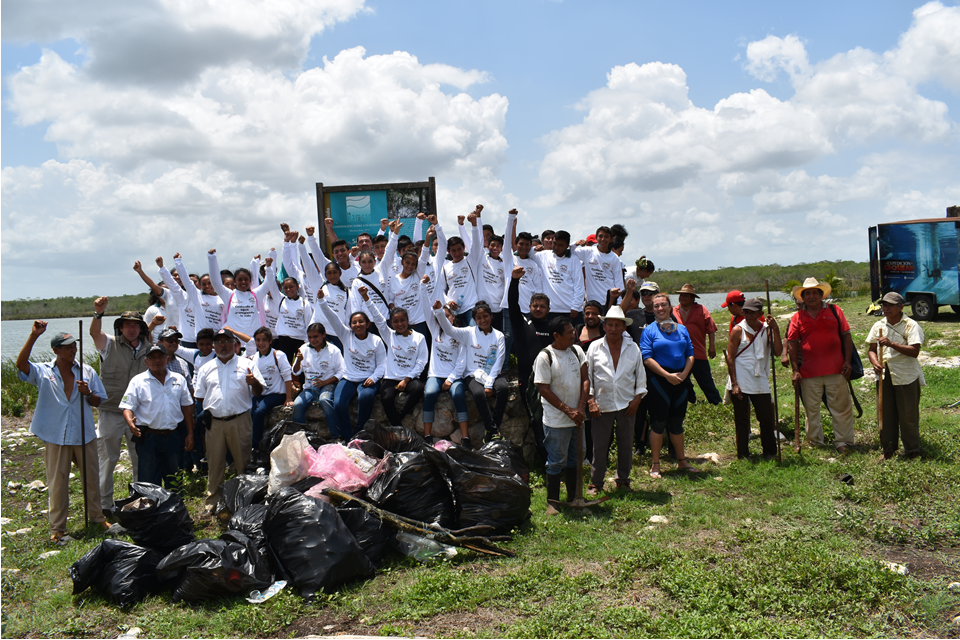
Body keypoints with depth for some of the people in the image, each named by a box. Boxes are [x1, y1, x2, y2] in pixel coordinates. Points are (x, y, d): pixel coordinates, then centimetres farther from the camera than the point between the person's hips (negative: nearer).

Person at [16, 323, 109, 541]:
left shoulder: (86, 371, 3)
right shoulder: (43, 371, -3)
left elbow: (98, 401, 8)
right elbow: (21, 364, -23)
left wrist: (88, 393, -15)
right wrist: (33, 336, -29)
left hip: (84, 434, 2)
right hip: (56, 435, -2)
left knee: (91, 477, 12)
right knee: (57, 481, 6)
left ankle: (97, 517, 28)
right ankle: (57, 527, 19)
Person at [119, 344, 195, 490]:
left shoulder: (179, 379, 9)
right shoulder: (138, 381, 0)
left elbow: (186, 406, 12)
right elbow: (128, 407, -4)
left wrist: (190, 434, 8)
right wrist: (130, 422, -27)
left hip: (172, 437, 3)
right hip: (148, 438, -3)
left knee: (174, 480, 12)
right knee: (149, 480, 1)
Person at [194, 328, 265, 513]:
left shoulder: (246, 365, 8)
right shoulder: (206, 368, 16)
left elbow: (259, 392, 2)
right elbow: (200, 396, 20)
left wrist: (254, 382, -18)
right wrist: (211, 407, 6)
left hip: (240, 421, -2)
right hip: (215, 422, 3)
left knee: (243, 461, 2)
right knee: (214, 463, 9)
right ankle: (212, 501, 20)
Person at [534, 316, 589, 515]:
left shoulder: (577, 351, 4)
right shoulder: (544, 357, -14)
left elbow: (585, 379, 5)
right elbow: (544, 389, -15)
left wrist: (581, 407, -8)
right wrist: (568, 410, -16)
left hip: (577, 417, 6)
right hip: (556, 420, -6)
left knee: (574, 460, 16)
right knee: (556, 461, 2)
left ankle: (573, 498, 29)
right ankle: (552, 502, 14)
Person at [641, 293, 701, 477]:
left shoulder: (682, 329, 12)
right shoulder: (649, 330, -2)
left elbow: (690, 353, 9)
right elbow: (647, 358, -11)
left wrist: (684, 373, -8)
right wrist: (668, 375, -17)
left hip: (681, 379, 4)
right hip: (659, 381, -4)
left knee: (677, 422, 14)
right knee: (658, 422, 0)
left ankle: (681, 461, 25)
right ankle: (655, 465, 9)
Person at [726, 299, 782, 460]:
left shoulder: (766, 329, 5)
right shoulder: (738, 330, -4)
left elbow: (778, 352, -7)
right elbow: (730, 358, -6)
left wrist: (775, 330, -17)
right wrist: (734, 383, -12)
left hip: (760, 382, 3)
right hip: (741, 383, -3)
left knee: (767, 417, 7)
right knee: (741, 419, 4)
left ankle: (770, 452, 22)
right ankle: (743, 455, 14)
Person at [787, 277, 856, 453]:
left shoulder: (834, 311, 6)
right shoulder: (797, 318, 5)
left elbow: (846, 336, 6)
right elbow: (792, 344, 3)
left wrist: (847, 362, -2)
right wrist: (795, 370, -3)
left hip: (836, 370, 0)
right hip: (809, 373, 1)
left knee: (841, 407, 5)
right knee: (811, 409, 9)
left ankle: (843, 441, 17)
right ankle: (815, 442, 21)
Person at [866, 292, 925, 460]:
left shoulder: (910, 325, -7)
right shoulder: (879, 326, 9)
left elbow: (914, 351, -17)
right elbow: (872, 350, 11)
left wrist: (891, 344, -26)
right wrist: (875, 363, -8)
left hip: (906, 376, -5)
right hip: (885, 376, 5)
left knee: (908, 415, 2)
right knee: (886, 414, 10)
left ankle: (912, 451, 14)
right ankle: (888, 449, 21)